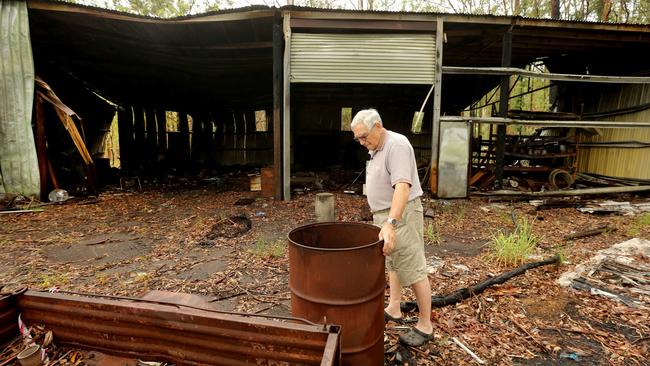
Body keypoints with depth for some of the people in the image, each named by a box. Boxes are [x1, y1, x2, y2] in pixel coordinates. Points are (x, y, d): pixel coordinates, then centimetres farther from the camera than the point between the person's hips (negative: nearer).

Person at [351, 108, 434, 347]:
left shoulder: (396, 145, -20)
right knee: (392, 263, 18)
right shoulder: (375, 148, 11)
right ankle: (393, 310, 32)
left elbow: (402, 187, -31)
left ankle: (425, 326, 13)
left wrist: (391, 223, -39)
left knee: (413, 270, -1)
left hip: (401, 215, -10)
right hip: (386, 215, 10)